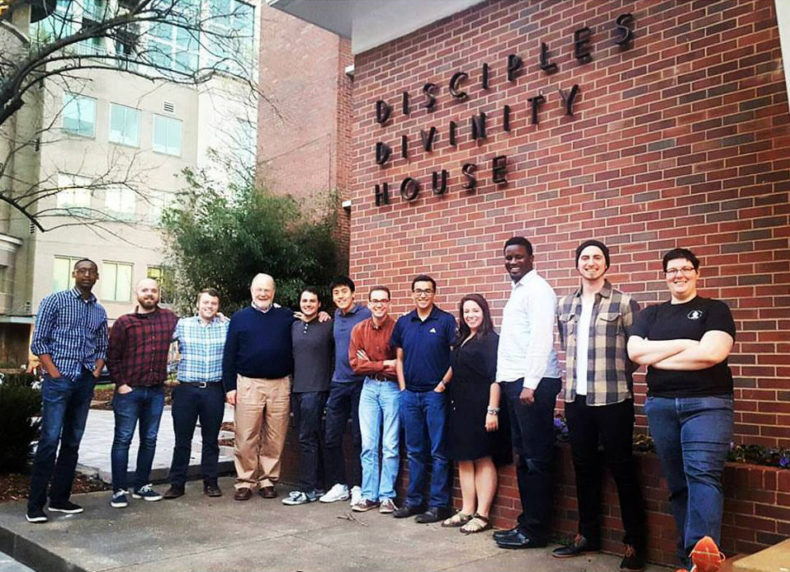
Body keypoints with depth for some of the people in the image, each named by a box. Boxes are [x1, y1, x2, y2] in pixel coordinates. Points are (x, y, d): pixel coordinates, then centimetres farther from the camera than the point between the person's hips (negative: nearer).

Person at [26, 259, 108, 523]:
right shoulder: (55, 301, 0)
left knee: (73, 442, 9)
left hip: (86, 382, 5)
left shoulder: (100, 311, 13)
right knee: (49, 440, -8)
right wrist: (54, 373, -11)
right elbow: (38, 341, -4)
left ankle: (60, 499, 19)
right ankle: (35, 505, -1)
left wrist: (96, 372, 2)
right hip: (58, 380, -5)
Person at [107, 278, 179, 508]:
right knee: (123, 439, 1)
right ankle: (119, 490, 8)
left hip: (156, 391, 3)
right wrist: (120, 383, -8)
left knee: (149, 440, 11)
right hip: (129, 391, -3)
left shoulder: (169, 318, 7)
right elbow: (112, 356, -1)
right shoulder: (124, 322, -1)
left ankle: (142, 485, 24)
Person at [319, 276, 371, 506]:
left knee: (358, 439, 2)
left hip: (360, 383, -6)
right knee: (332, 437, 7)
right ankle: (339, 485, 19)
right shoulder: (336, 316, 13)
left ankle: (357, 487, 12)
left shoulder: (366, 314, -7)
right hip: (339, 383, 6)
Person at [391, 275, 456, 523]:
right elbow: (399, 358, 14)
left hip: (435, 393, -4)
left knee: (439, 451, 1)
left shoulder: (446, 321, -4)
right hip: (409, 394, 5)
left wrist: (442, 385, -10)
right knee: (414, 451, 13)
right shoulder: (403, 323, 9)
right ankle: (414, 500, 22)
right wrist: (403, 388, 6)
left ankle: (439, 504, 8)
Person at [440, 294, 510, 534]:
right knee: (464, 460, 11)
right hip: (460, 408, 8)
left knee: (483, 459, -1)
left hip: (480, 409, -8)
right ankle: (467, 510, 19)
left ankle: (482, 514, 5)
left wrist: (492, 410, -21)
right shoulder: (460, 341, 15)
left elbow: (495, 378, -16)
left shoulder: (491, 340, -9)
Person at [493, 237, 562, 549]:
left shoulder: (537, 290, -7)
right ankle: (526, 523, 22)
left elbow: (541, 338, -17)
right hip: (514, 382, 9)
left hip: (533, 383, -9)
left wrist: (530, 383, -21)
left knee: (535, 460, -2)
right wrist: (508, 383, 14)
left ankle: (534, 530, 6)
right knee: (523, 458, 13)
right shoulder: (517, 291, 21)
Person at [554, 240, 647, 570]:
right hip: (575, 397, 5)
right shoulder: (565, 305, 10)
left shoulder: (624, 303, -4)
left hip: (612, 398, -5)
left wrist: (611, 377, -1)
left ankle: (634, 544, 13)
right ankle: (588, 536, 26)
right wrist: (574, 376, 10)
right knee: (584, 467, 13)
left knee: (621, 469, 2)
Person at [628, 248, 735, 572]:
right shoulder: (651, 314, 15)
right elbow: (635, 351, -1)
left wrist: (657, 356, -5)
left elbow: (713, 352, -12)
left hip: (706, 404, -4)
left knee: (702, 475, -19)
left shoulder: (714, 310, 5)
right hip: (661, 406, 4)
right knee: (678, 483, 6)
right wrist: (684, 343, -8)